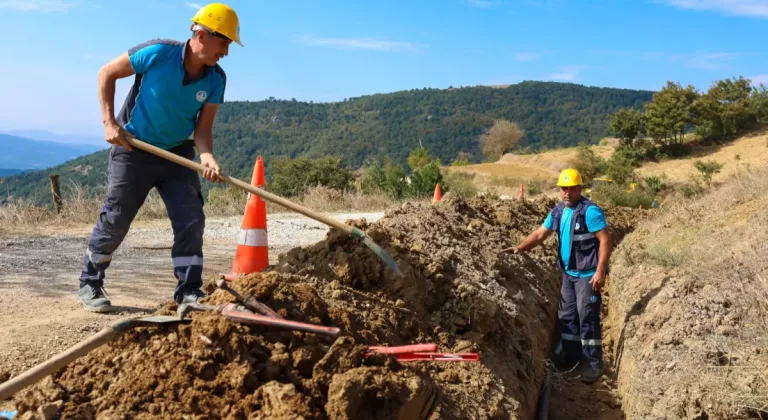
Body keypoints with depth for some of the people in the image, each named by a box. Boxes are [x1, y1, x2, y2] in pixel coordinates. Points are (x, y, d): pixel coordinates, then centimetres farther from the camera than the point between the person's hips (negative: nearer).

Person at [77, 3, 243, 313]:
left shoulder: (215, 79, -9)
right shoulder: (158, 53, -20)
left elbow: (203, 127, -9)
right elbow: (107, 74, -8)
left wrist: (207, 156, -30)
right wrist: (109, 121, -14)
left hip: (177, 154, 4)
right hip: (133, 150, -4)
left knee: (191, 219, -6)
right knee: (114, 220, 1)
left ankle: (189, 291, 4)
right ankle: (89, 284, 22)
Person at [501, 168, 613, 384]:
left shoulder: (590, 211, -17)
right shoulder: (558, 211, 7)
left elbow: (605, 240, -19)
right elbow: (540, 234, 11)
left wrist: (600, 271, -23)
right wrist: (520, 248, -3)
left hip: (588, 274, -8)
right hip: (569, 273, 8)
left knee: (587, 318, -5)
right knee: (567, 316, 15)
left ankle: (594, 364, 5)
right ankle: (570, 355, 29)